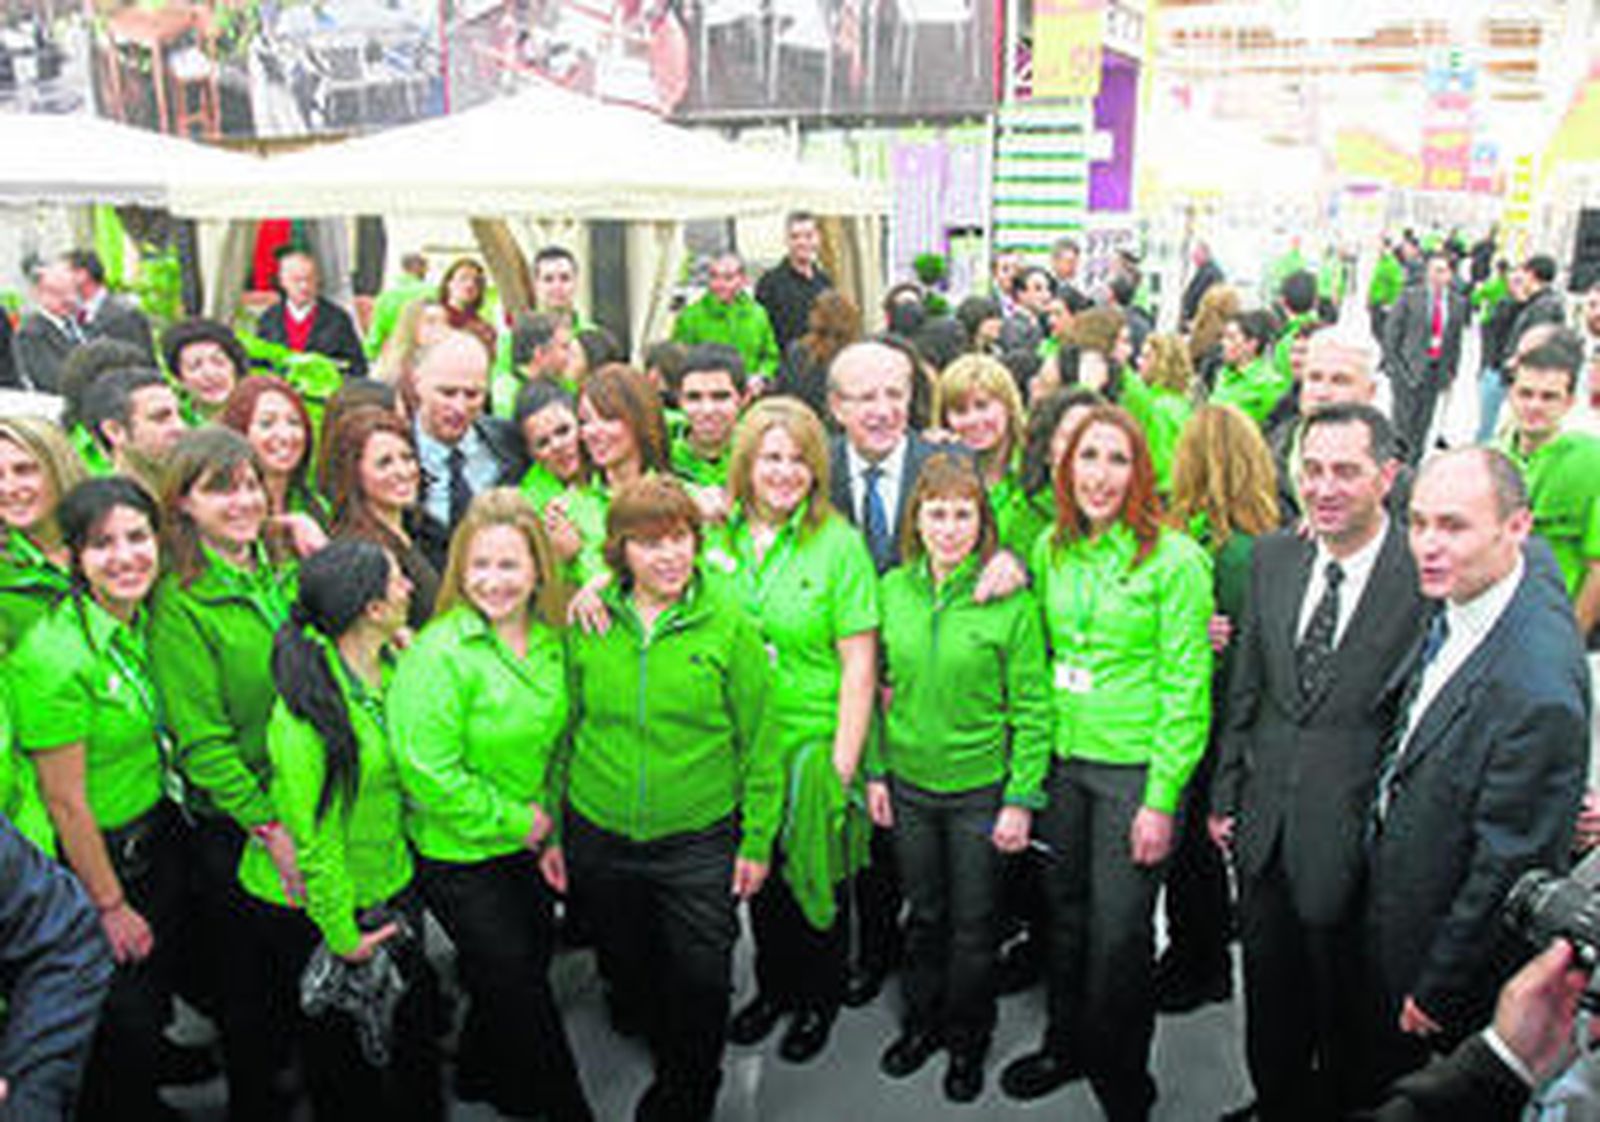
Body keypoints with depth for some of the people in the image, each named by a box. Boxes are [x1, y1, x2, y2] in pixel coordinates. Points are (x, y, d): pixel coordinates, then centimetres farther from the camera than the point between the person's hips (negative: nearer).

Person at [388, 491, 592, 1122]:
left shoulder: (551, 641, -1)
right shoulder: (439, 654, -23)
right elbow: (428, 773, -24)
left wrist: (546, 817, 2)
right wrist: (512, 821, -17)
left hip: (525, 846, 7)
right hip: (456, 854, -6)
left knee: (531, 959, 21)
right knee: (515, 984, 5)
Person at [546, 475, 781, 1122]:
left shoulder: (728, 624, -8)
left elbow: (759, 740, -4)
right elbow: (562, 731, 5)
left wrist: (758, 839, -5)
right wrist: (550, 829, 5)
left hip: (699, 842, -2)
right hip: (598, 839, 3)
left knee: (700, 983, 5)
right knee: (626, 972, 19)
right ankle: (667, 1059, 47)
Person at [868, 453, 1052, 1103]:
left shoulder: (1010, 599, -14)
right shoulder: (894, 588, -2)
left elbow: (1031, 708, -11)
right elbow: (879, 688, 6)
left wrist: (1022, 799, -12)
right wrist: (874, 771, 5)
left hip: (980, 789, -3)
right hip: (908, 782, 3)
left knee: (973, 926, 12)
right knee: (924, 915, 19)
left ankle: (968, 1041, 34)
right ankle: (921, 1022, 41)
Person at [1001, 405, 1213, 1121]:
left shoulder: (1175, 558, -11)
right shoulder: (1051, 549, 5)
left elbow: (1185, 685, -12)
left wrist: (1163, 798, -14)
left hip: (1133, 767, -4)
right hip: (1061, 759, 5)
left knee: (1119, 931, 5)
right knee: (1064, 913, 15)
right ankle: (1065, 1044, 38)